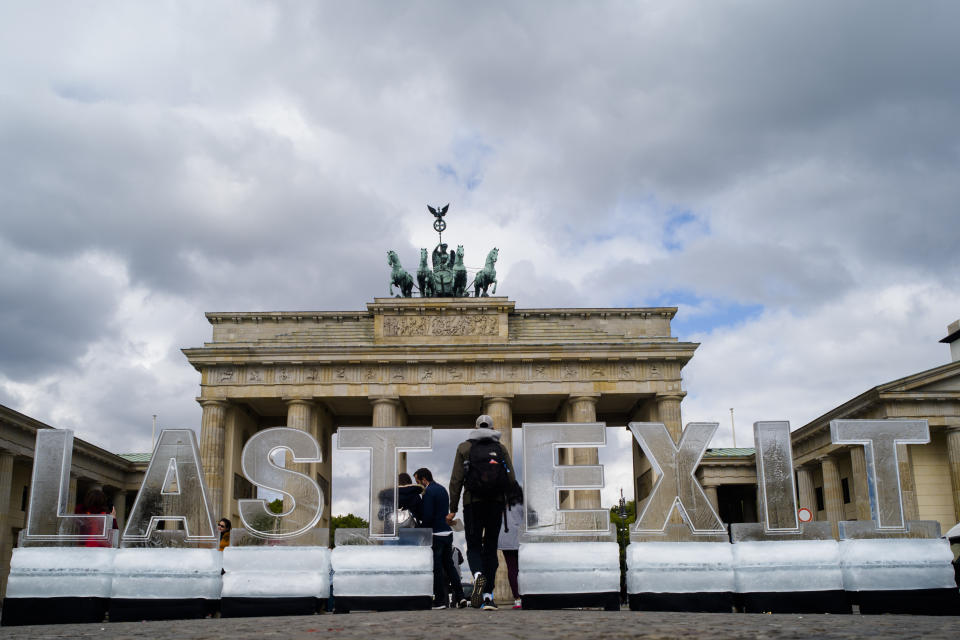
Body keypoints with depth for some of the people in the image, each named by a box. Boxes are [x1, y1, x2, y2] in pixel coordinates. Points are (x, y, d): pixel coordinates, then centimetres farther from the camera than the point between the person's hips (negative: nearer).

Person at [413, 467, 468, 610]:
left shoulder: (429, 492, -13)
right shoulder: (442, 489, 15)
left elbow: (428, 515, -18)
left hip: (436, 534, -8)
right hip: (448, 532, 8)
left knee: (437, 568, -1)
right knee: (449, 564, 13)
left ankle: (440, 600, 3)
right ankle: (460, 596, 8)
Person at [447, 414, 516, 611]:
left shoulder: (464, 447, 6)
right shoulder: (501, 449, 10)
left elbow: (456, 480, -1)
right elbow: (511, 480, 2)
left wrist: (453, 509, 0)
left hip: (473, 502, -1)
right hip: (496, 503, 1)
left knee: (474, 546, 6)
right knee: (491, 548, 9)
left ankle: (478, 575, -26)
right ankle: (487, 596, 3)